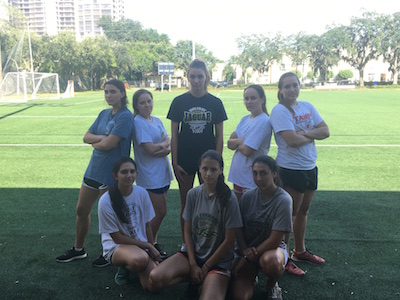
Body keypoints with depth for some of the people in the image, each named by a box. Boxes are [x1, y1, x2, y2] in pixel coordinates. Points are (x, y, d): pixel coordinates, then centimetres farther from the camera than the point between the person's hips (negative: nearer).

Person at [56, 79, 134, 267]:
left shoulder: (125, 116, -16)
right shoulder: (104, 114, 9)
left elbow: (108, 144, -23)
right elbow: (87, 137, 5)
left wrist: (95, 143, -3)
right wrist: (102, 138, -13)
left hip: (111, 174, -8)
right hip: (94, 169, 8)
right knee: (81, 210, 17)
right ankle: (78, 250, 37)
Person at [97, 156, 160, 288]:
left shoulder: (142, 193, -7)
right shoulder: (106, 201, -18)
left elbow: (147, 225, 4)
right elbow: (117, 238, -12)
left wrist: (152, 250, 2)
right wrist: (148, 246, -12)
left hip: (141, 246, 5)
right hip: (116, 247, -4)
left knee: (153, 285, -17)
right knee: (140, 259, -38)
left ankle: (129, 265, 14)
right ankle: (124, 268, -1)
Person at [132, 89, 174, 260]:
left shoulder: (157, 121, 12)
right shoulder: (138, 122, -12)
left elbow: (170, 144, 4)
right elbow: (150, 149, -20)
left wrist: (165, 148, -17)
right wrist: (165, 144, -4)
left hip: (163, 171, 7)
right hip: (150, 174, -7)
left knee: (158, 211, 13)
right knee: (160, 211, -3)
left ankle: (153, 242, 28)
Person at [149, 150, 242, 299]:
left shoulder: (229, 199, -14)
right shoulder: (193, 194, -3)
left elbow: (229, 240, -11)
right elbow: (187, 231, 2)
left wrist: (205, 268, -7)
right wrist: (193, 265, -6)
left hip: (218, 260, -3)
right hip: (192, 253, 4)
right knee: (155, 278, -19)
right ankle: (193, 278, 5)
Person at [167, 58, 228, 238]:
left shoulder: (215, 103, 1)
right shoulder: (179, 102, 0)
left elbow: (219, 136, 2)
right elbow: (174, 135, 0)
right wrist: (174, 162, -5)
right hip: (185, 160, 0)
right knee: (185, 203, 10)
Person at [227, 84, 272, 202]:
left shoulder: (263, 122, -16)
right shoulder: (245, 119, 9)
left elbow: (247, 151, -20)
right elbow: (229, 144, 2)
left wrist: (236, 143, -2)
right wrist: (241, 141, -15)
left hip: (252, 178, -7)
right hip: (237, 174, 8)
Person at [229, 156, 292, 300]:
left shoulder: (283, 200, -18)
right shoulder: (248, 196, -7)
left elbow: (275, 240, -18)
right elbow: (238, 228, 1)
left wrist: (248, 257, -12)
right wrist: (245, 251, -15)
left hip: (272, 248, -2)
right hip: (246, 249, 3)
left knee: (270, 261, -39)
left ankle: (271, 286, -2)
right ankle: (252, 274, 19)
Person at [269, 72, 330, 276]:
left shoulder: (307, 106, 7)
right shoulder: (279, 110, -14)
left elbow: (325, 131, 1)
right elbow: (292, 140, -25)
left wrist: (305, 132, -17)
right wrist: (312, 135, -7)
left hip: (310, 167, 7)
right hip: (290, 169, -7)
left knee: (303, 210, 19)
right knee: (289, 213, 2)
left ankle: (300, 250, 37)